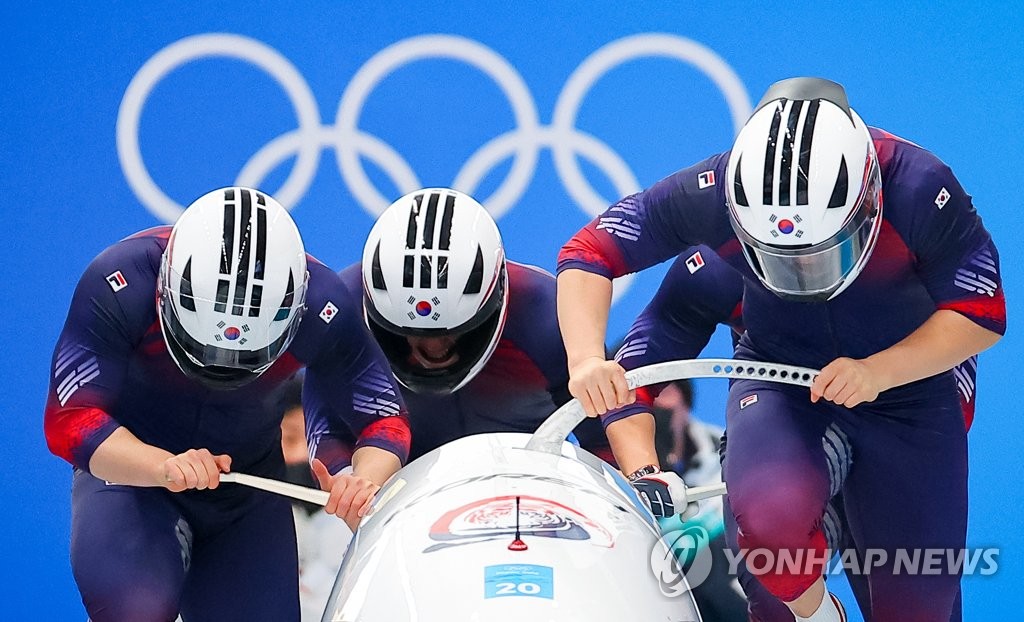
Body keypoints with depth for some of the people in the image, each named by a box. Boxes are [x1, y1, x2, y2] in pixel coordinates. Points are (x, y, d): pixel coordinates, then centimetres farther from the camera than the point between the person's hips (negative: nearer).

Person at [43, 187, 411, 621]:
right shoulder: (119, 286, -28)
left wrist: (365, 480, -37)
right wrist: (163, 467, -47)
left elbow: (385, 422, -13)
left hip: (249, 481, 3)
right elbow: (70, 421, -29)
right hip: (126, 467, -3)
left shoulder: (324, 309, -21)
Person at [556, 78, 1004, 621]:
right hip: (779, 376, 0)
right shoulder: (715, 193, -27)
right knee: (770, 512, -33)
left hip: (911, 379, 1)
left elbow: (983, 315, -20)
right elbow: (589, 254, -19)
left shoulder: (919, 190, -29)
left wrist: (878, 372, -35)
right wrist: (586, 360, -37)